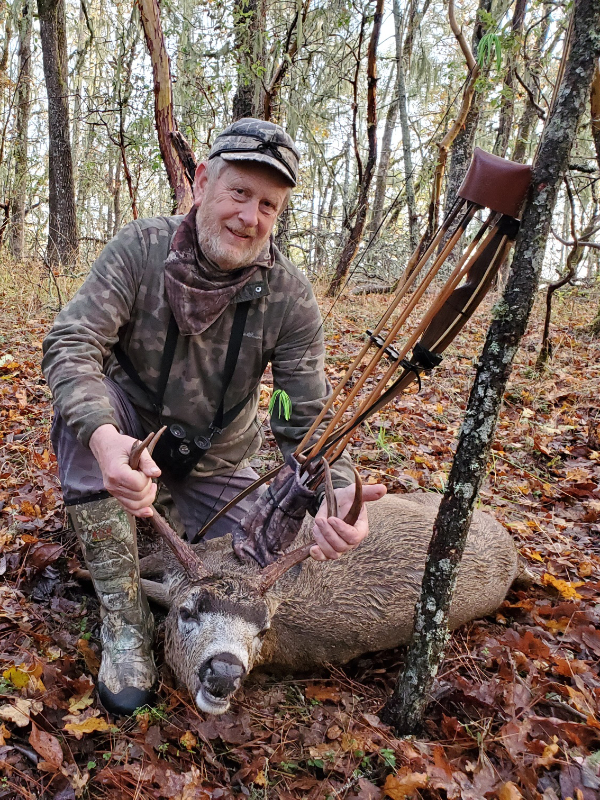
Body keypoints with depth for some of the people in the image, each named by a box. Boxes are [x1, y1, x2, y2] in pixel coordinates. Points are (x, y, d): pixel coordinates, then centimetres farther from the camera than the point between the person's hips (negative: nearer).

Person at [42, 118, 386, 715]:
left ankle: (175, 509, 24)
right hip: (129, 430, -1)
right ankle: (124, 623, -22)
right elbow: (70, 344, -28)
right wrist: (104, 436, -50)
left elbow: (306, 419, -18)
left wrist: (334, 494, -41)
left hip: (215, 459, 2)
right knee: (82, 405, -33)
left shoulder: (289, 296, -18)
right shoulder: (140, 248, -19)